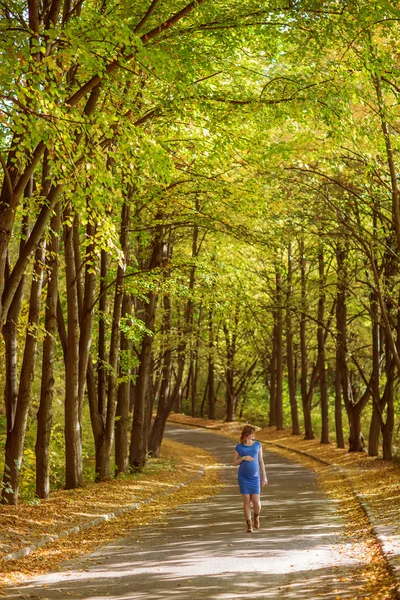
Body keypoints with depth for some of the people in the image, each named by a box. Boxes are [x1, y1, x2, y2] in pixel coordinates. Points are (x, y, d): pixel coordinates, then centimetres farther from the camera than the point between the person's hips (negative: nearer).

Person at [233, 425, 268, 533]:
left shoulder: (257, 445, 2)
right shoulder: (239, 447, -1)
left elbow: (261, 461, 5)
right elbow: (235, 463, 3)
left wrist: (264, 476, 3)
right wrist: (243, 458, -15)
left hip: (254, 478, 1)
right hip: (243, 478, -1)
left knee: (256, 502, -5)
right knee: (246, 501, -1)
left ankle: (256, 516, 28)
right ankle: (249, 525, 9)